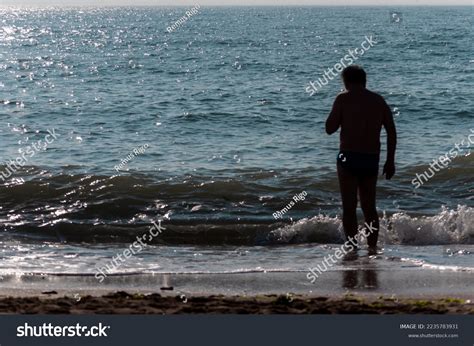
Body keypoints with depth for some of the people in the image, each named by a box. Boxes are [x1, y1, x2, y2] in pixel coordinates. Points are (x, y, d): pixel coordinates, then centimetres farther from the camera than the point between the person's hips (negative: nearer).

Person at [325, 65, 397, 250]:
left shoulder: (344, 98, -3)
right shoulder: (379, 100, 9)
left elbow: (329, 128, -3)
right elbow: (392, 132, 6)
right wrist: (390, 161, 11)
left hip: (349, 157, -4)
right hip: (372, 159, 4)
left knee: (349, 207, -1)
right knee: (369, 206, 16)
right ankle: (372, 246, 17)